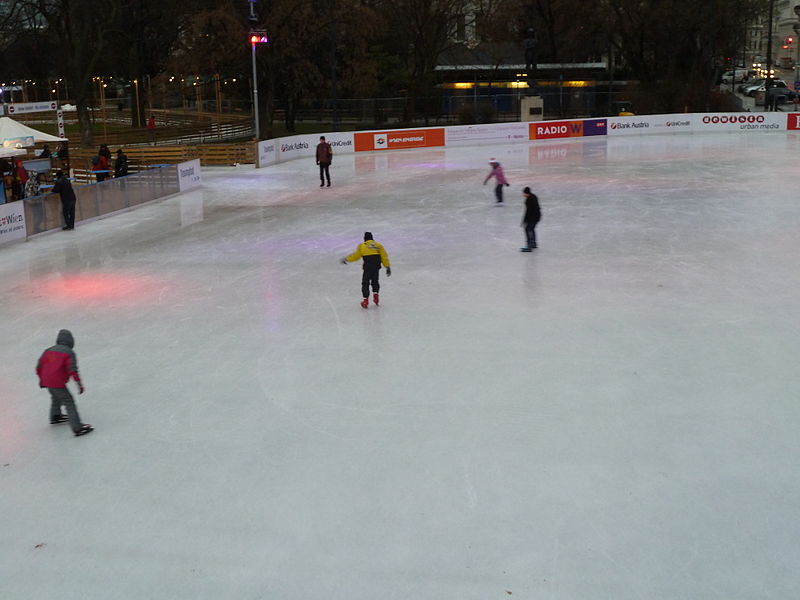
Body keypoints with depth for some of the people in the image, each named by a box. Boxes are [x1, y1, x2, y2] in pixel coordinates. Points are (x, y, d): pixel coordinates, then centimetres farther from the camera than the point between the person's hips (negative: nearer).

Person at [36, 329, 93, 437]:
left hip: (47, 380, 7)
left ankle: (55, 417, 54)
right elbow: (72, 370, -16)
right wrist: (79, 384, -12)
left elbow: (39, 366, 16)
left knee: (56, 397, 32)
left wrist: (41, 379, 31)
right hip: (58, 382, -7)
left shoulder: (49, 350, 11)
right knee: (69, 402, -7)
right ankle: (77, 428, -14)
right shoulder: (69, 352, -8)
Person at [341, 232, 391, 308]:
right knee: (375, 281, 23)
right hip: (376, 266, 3)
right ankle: (375, 294, 10)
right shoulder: (378, 245, 14)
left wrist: (346, 259, 23)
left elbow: (355, 256, 10)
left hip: (368, 266, -3)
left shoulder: (362, 246, 7)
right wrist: (388, 267, 11)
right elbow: (384, 257, 9)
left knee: (365, 283, 6)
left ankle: (366, 300, 2)